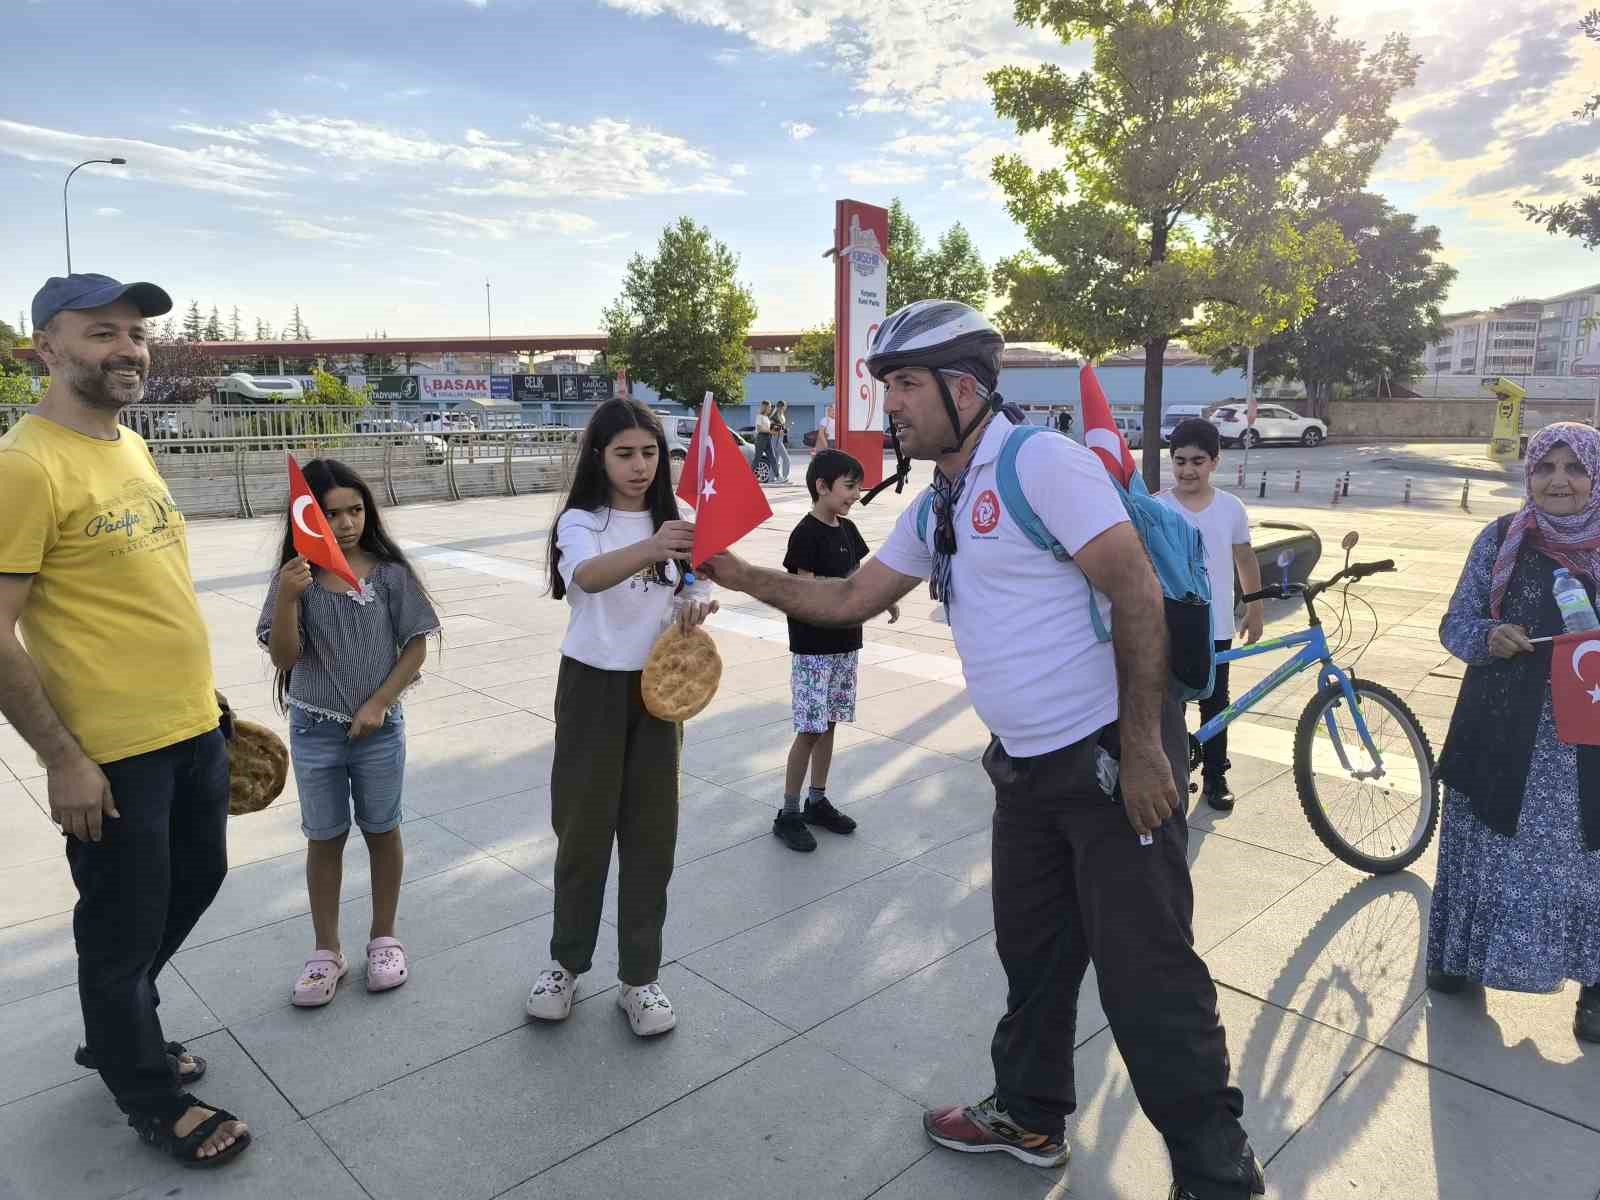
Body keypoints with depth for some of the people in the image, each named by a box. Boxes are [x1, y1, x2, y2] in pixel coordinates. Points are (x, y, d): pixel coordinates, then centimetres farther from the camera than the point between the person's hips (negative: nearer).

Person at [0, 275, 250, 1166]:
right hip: (111, 754, -8)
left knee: (196, 881, 24)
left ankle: (121, 1033, 48)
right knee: (124, 927, 11)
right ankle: (152, 1099, 33)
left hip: (192, 729, 8)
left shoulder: (132, 446, 9)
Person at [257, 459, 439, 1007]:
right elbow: (284, 658, -11)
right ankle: (326, 951, 27)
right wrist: (287, 599, -26)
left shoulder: (390, 572, -8)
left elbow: (416, 648, -4)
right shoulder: (296, 577, -6)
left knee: (382, 831, 13)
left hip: (379, 729, 0)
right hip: (314, 731, 1)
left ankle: (384, 937, 31)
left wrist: (378, 704, -11)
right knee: (324, 838, 12)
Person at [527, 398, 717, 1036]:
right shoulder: (580, 522, -8)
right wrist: (650, 549, -50)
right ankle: (566, 961, 29)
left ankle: (639, 977, 20)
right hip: (593, 688, -3)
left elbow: (697, 590, 8)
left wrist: (697, 604, -18)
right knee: (583, 826, 7)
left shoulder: (672, 521, 4)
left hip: (658, 686, 3)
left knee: (651, 831, 7)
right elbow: (588, 576, -30)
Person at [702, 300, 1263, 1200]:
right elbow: (851, 600, 19)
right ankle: (1030, 1118, 39)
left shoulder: (1042, 463, -16)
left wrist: (1141, 748, -20)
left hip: (1114, 754, -8)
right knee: (1034, 953, 20)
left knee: (1146, 973, -1)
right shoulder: (935, 511, 11)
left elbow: (1139, 594, -20)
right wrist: (743, 576, 10)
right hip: (1027, 766, 8)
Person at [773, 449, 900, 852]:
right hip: (814, 648, -7)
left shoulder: (847, 529, 9)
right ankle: (788, 813, 7)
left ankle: (817, 801, 26)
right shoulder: (806, 534, -14)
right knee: (810, 729, -4)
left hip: (845, 643, 7)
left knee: (830, 724, 14)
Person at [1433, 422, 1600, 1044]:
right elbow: (1455, 624, 1)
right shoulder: (1501, 539, -2)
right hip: (1502, 732, 0)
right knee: (1487, 846, 13)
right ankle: (1462, 951, 33)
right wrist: (1489, 637, -20)